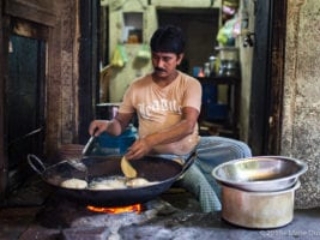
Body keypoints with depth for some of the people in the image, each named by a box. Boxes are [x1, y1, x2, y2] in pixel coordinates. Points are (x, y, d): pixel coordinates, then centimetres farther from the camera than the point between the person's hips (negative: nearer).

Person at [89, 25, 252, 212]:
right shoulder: (137, 87, 0)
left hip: (192, 147, 2)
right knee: (203, 186, -29)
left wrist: (151, 140, -36)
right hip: (161, 156, -1)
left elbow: (188, 126, -22)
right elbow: (120, 125, 7)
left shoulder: (191, 85, -6)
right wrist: (107, 124, -19)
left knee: (240, 151, -20)